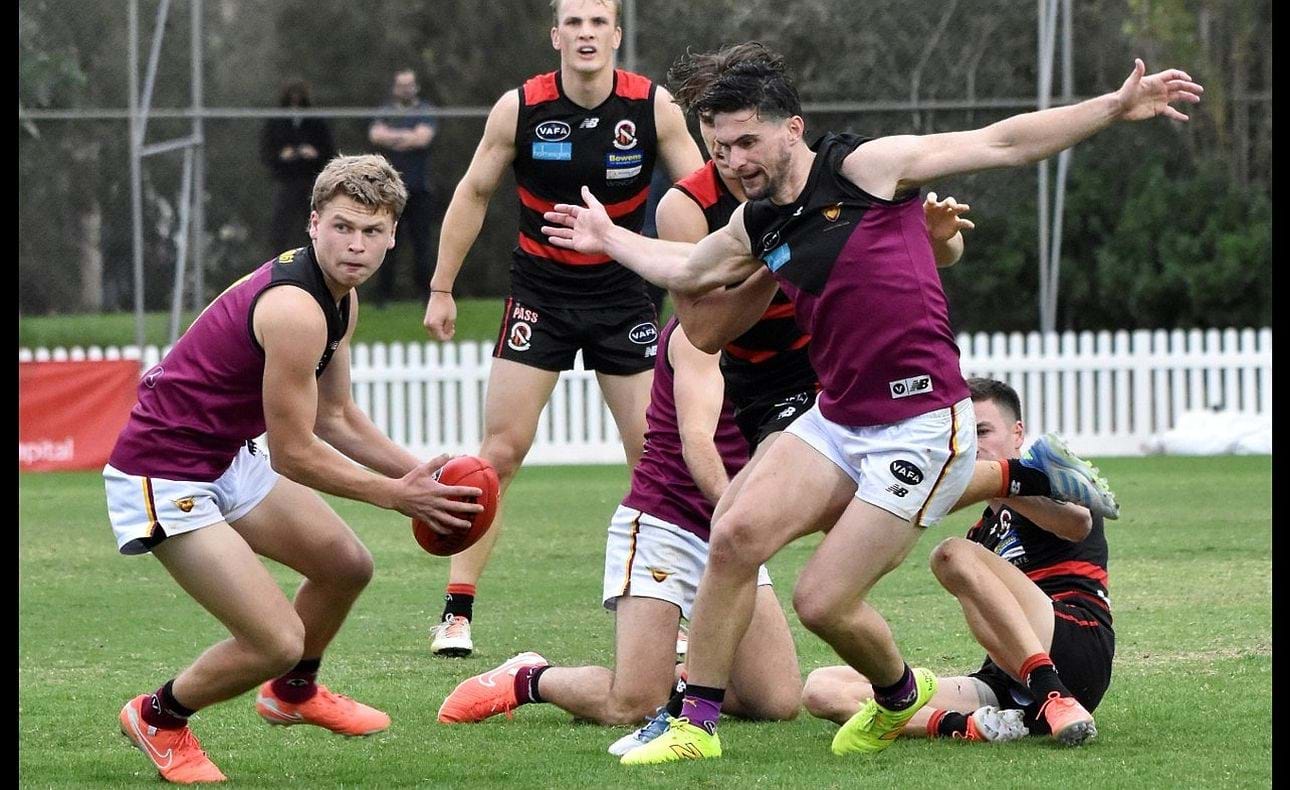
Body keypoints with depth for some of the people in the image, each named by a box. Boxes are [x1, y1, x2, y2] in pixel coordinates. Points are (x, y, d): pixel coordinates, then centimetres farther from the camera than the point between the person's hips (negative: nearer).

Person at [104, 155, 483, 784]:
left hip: (229, 459, 10)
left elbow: (337, 420, 15)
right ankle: (157, 719, 11)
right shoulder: (296, 310, -28)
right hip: (164, 476, -10)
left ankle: (293, 692, 47)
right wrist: (398, 496, -13)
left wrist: (419, 472, 3)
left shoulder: (340, 298, 5)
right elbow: (294, 454, -21)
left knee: (346, 566, 21)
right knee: (278, 641, -16)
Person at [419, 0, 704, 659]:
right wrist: (441, 289, 3)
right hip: (539, 295, -1)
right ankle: (457, 611, -1)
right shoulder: (520, 108, -10)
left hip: (624, 295, 1)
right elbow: (474, 192, 3)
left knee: (654, 453, -1)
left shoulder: (653, 108, -10)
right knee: (500, 452, -6)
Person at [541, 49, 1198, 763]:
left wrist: (1115, 107, -11)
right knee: (734, 536, -14)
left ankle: (900, 695, 24)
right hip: (836, 422, 7)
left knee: (823, 602, -9)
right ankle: (696, 725, -4)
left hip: (921, 429, -7)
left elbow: (1002, 144, -6)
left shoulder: (864, 168, -7)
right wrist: (609, 240, 46)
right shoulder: (756, 227, 12)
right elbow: (687, 270, 35)